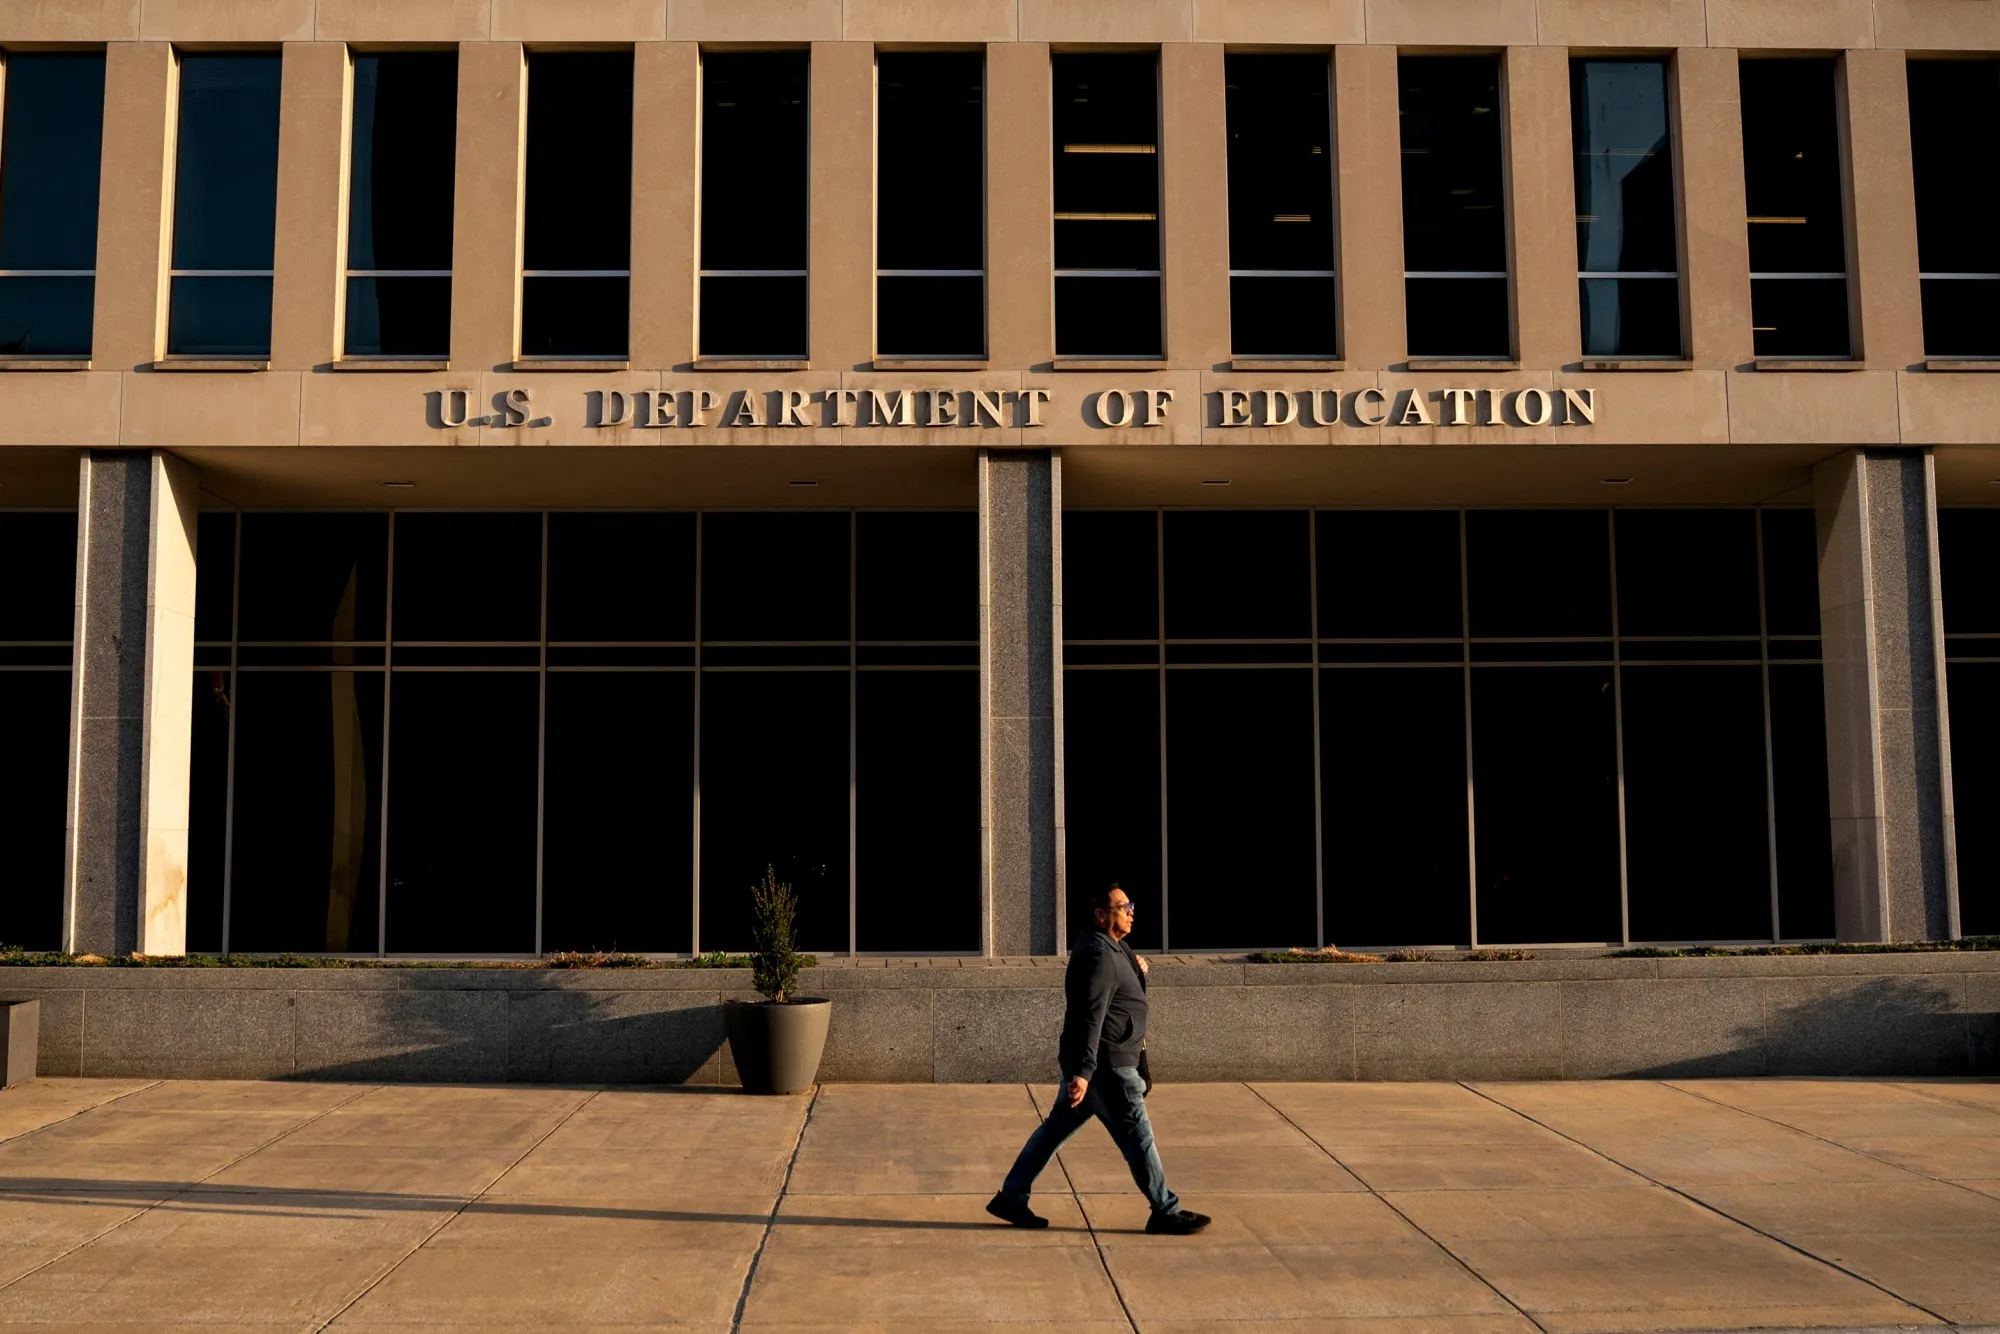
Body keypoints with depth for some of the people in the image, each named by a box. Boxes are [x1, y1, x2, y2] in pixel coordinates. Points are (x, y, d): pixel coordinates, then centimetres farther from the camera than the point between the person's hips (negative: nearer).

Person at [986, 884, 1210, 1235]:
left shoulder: (1112, 949, 14)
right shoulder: (1100, 955, -19)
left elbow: (1123, 996, 26)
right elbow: (1091, 1015, -27)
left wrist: (1137, 972, 7)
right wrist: (1084, 1071, -32)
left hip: (1088, 1063, 10)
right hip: (1105, 1065, -10)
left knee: (1056, 1127, 13)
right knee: (1136, 1135, 0)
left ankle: (1011, 1198, 17)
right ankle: (1166, 1213, 9)